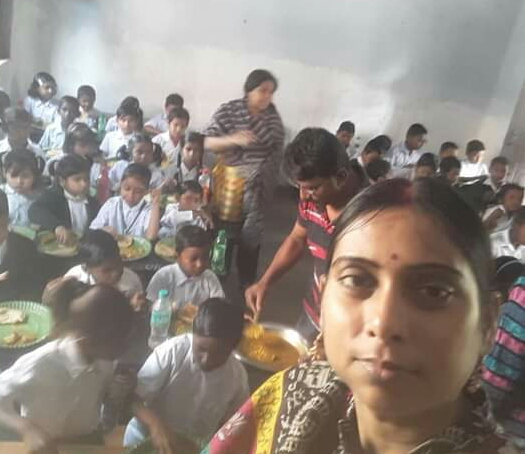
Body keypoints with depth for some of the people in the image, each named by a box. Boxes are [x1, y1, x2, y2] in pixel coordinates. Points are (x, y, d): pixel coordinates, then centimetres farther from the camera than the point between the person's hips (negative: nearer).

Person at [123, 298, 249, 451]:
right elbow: (132, 397, -17)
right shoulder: (171, 351, -22)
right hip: (146, 438, -1)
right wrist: (155, 424, -32)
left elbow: (229, 425, 2)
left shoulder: (238, 375, -12)